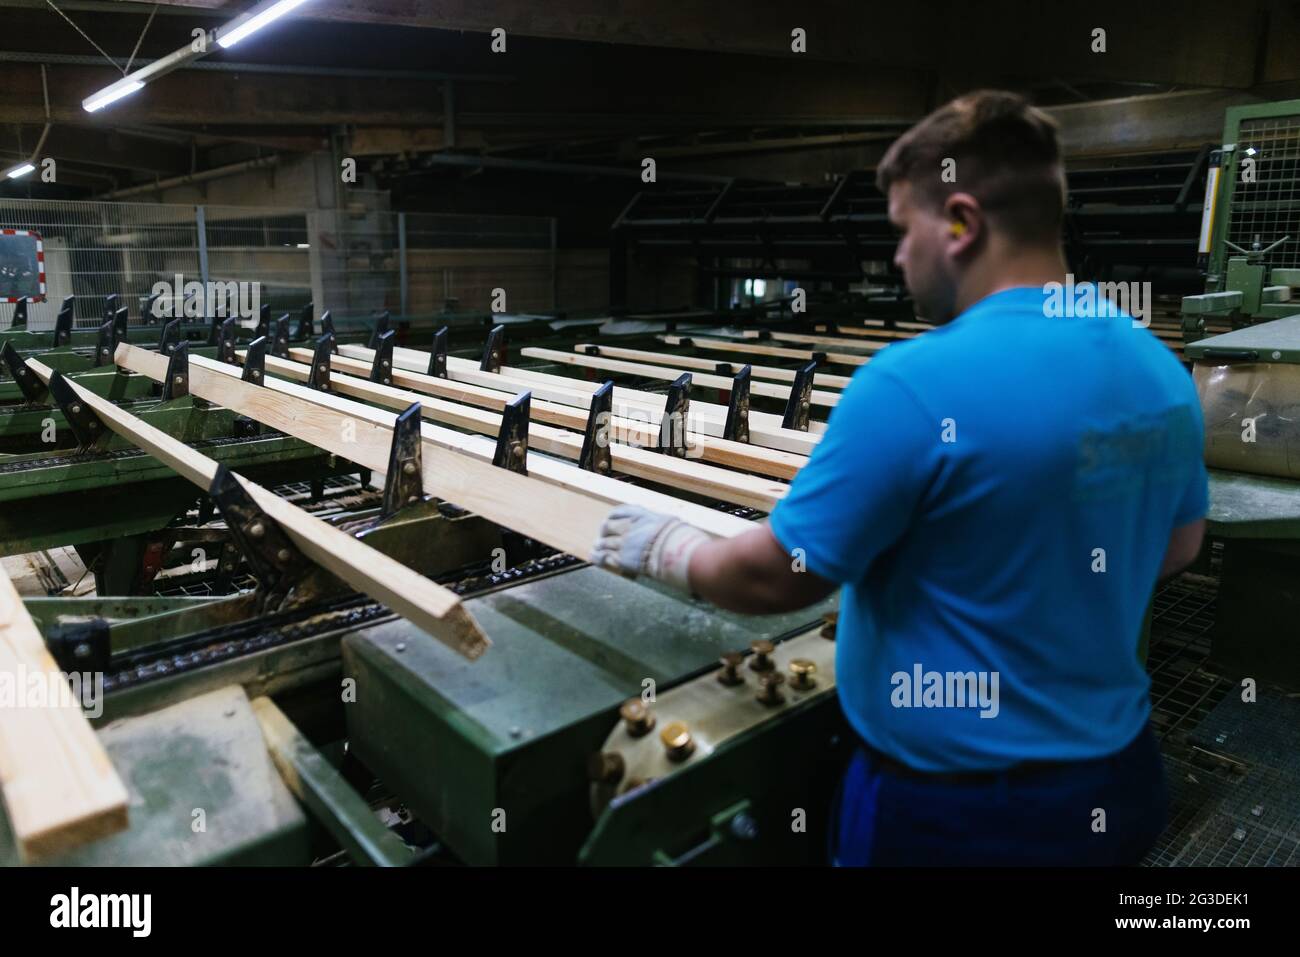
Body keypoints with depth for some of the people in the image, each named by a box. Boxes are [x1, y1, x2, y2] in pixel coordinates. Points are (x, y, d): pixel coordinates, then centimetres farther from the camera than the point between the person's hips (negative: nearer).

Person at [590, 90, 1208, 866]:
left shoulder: (916, 381, -27)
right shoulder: (1161, 369, -3)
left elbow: (778, 577, -19)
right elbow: (1179, 547, 12)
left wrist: (664, 549, -2)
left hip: (960, 808, -6)